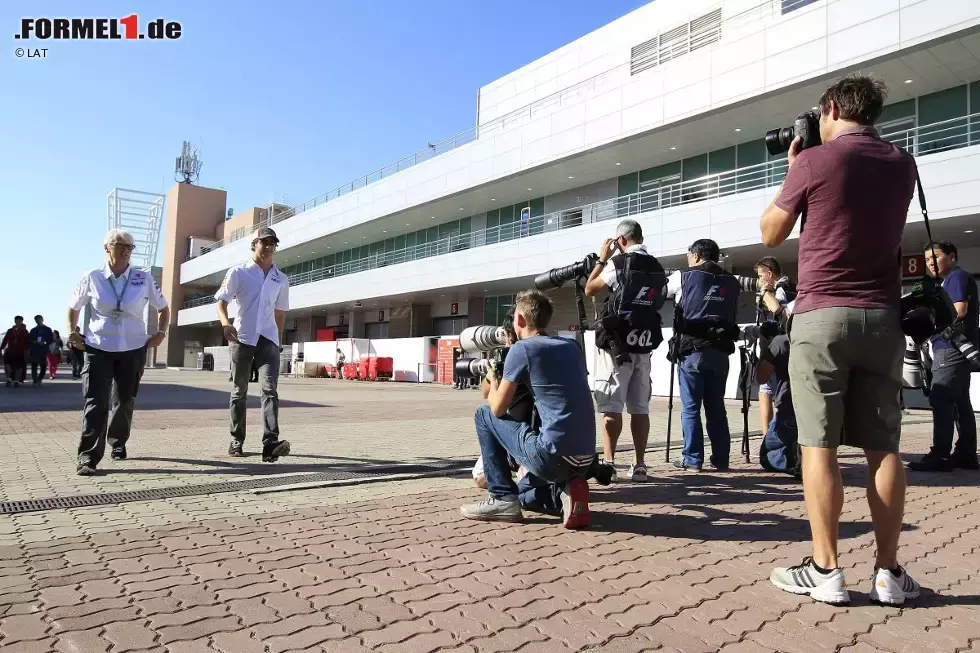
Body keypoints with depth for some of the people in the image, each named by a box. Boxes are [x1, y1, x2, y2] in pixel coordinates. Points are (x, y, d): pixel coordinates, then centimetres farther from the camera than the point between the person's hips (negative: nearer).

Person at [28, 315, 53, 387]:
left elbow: (51, 340, 4)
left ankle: (39, 380, 16)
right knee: (34, 366, -6)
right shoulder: (33, 330, 16)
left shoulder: (48, 329, 9)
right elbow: (29, 340, 14)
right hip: (34, 351, 2)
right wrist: (34, 342, -6)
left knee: (43, 366, -2)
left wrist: (45, 343, -12)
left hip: (44, 351, -1)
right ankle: (35, 381, -6)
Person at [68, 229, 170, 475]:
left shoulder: (143, 279, -1)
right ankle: (88, 458, -10)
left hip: (133, 349, 1)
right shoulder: (92, 278, -2)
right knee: (95, 402, -9)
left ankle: (118, 443, 34)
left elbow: (163, 308, 11)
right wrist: (73, 332, 2)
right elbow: (73, 307, 14)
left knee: (125, 400, 13)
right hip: (98, 348, -1)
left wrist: (160, 332, 0)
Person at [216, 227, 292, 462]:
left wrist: (279, 341, 18)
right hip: (242, 338, -1)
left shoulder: (281, 279, 13)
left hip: (268, 339, 2)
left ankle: (270, 443, -23)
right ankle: (236, 441, 20)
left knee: (270, 389, -14)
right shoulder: (238, 272, 3)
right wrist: (225, 323, -22)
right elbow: (221, 301, -2)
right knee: (239, 391, 8)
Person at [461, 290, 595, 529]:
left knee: (484, 415, 13)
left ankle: (502, 498, 9)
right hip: (585, 459, 7)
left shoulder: (522, 348, -4)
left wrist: (493, 379, 20)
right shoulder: (571, 346, 15)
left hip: (553, 456, -7)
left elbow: (498, 409, 0)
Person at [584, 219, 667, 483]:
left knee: (611, 406, -4)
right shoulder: (657, 268, 11)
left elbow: (590, 289, 1)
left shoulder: (619, 263, -8)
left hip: (616, 343, -6)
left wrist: (602, 259, 10)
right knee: (640, 407, 7)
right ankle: (639, 464, 9)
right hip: (644, 343, 6)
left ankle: (608, 462, -7)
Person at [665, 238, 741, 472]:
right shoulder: (732, 282, 12)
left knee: (690, 408, 2)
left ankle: (692, 459, 4)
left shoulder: (684, 277, 1)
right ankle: (721, 458, 14)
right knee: (716, 407, 10)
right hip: (720, 352, 4)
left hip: (692, 350, -4)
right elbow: (733, 314, 14)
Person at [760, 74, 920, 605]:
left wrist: (791, 170, 17)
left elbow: (771, 234, 6)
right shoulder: (902, 164, 13)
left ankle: (825, 570, 1)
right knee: (883, 446, 6)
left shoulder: (814, 162, -4)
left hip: (822, 314, -5)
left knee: (819, 445, -2)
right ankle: (888, 571, 11)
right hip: (882, 317, 5)